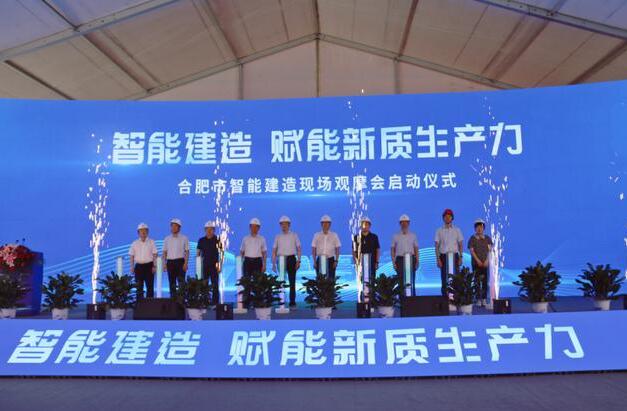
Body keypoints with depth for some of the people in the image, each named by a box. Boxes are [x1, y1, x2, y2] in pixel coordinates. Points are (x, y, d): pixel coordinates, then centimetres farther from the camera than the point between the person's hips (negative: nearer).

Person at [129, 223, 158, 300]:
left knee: (150, 286, -1)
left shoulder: (151, 242, 3)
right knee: (139, 287, 4)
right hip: (138, 266, 2)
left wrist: (154, 266, -6)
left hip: (149, 266, -2)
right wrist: (132, 267, 2)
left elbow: (155, 255, 1)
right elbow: (132, 256, 9)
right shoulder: (135, 243, 8)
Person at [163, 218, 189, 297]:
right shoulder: (167, 239, 11)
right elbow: (164, 252, 12)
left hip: (180, 262, -3)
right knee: (172, 283, 5)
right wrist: (164, 263, 2)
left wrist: (185, 263, -9)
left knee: (181, 282, -7)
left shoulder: (184, 238, 3)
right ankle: (173, 298, 10)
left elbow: (187, 252, 1)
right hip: (170, 262, 3)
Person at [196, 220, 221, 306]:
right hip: (204, 265, 2)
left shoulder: (217, 240, 1)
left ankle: (215, 303, 2)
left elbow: (221, 253, 1)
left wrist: (220, 266, -5)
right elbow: (198, 253, 11)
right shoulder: (201, 240, 7)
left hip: (214, 265, -2)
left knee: (215, 285, -2)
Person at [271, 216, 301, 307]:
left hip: (291, 259, -1)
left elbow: (298, 249, 4)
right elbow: (274, 251, 9)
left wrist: (298, 261, -6)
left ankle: (292, 301, 4)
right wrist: (273, 264, 3)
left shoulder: (294, 235, 6)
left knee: (292, 281, -1)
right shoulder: (278, 237, 9)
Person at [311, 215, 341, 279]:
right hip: (320, 260, 0)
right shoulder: (317, 235, 4)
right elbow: (313, 249, 5)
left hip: (331, 260, 0)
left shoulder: (334, 235, 4)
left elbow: (337, 249, 5)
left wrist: (336, 261, -3)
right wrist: (314, 261, -1)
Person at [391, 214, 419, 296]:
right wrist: (394, 262, -1)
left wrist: (417, 261, 2)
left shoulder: (413, 236, 11)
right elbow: (392, 250, 7)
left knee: (411, 280, -2)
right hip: (400, 259, 0)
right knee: (401, 281, -2)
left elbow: (416, 249, 11)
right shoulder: (396, 236, 8)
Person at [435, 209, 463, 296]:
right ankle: (445, 297, 5)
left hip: (454, 256, 0)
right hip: (444, 256, 0)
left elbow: (460, 245, 7)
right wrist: (438, 259, -5)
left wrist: (460, 258, -2)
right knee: (444, 278, 0)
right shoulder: (439, 231, 6)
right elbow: (437, 246, 4)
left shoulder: (457, 230, 8)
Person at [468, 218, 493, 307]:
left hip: (485, 263, 2)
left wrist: (487, 260, -9)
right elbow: (471, 251, -3)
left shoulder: (487, 238, 9)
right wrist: (478, 261, -11)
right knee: (477, 281, -1)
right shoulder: (472, 239, 3)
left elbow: (489, 250, 4)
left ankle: (484, 299, 2)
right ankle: (479, 299, 1)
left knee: (485, 281, -1)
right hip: (476, 263, -1)